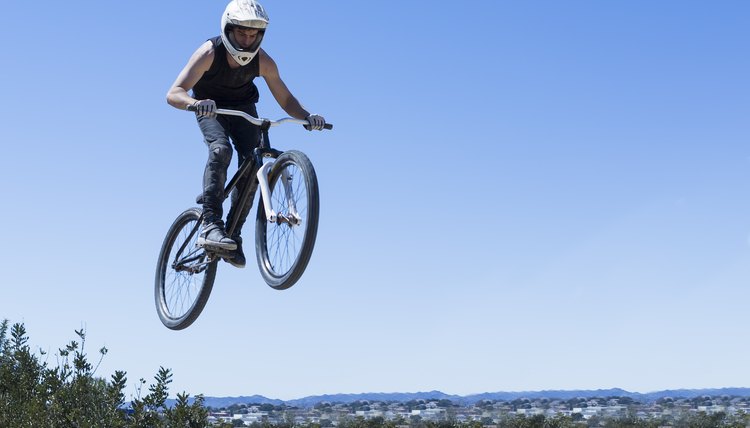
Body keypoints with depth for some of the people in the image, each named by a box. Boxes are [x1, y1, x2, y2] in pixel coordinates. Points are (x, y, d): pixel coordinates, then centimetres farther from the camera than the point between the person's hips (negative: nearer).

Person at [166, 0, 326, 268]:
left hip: (243, 108, 3)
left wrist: (307, 117, -36)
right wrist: (196, 103, -60)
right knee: (221, 149, -32)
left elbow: (285, 99, -15)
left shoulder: (263, 61, -23)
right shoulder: (210, 53, -31)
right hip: (211, 108, -3)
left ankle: (233, 235, -4)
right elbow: (173, 94, -38)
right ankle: (210, 224, -34)